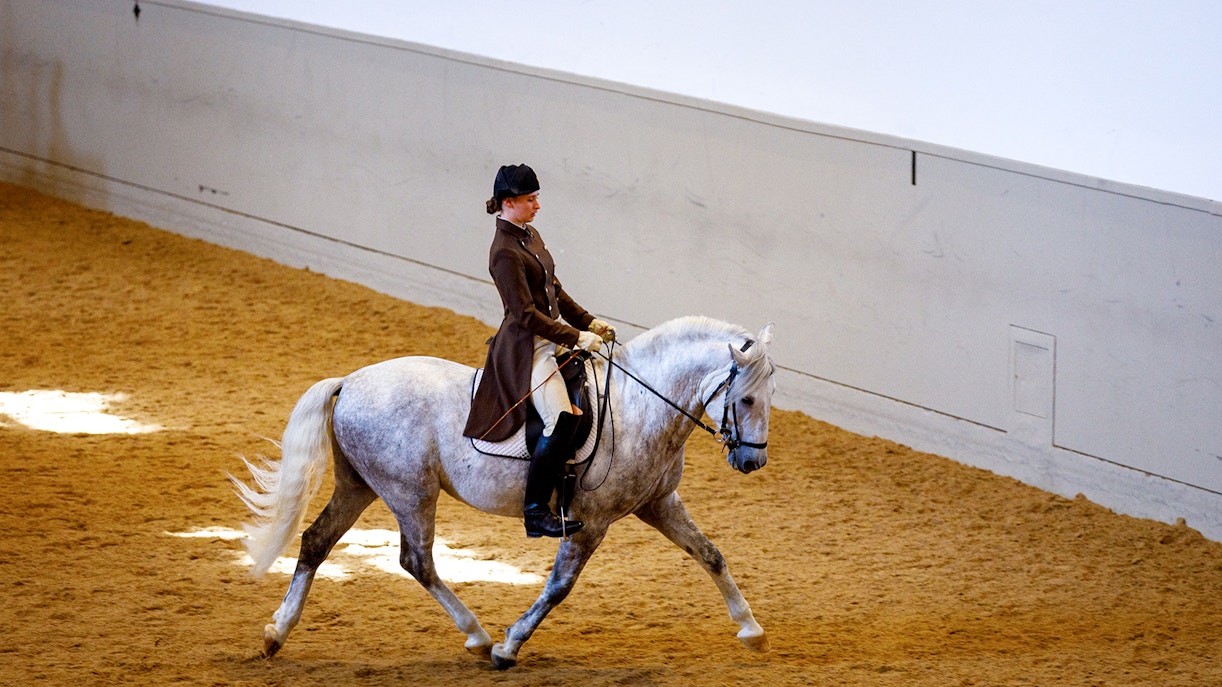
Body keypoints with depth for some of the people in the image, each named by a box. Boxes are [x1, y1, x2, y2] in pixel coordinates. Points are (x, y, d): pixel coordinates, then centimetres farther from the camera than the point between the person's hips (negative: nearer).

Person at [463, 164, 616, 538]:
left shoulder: (530, 236, 12)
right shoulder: (505, 252, -18)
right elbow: (526, 315, -21)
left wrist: (588, 322, 10)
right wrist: (576, 337, -21)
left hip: (554, 335, 10)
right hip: (527, 347, -10)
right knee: (562, 419, -26)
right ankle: (535, 512, -23)